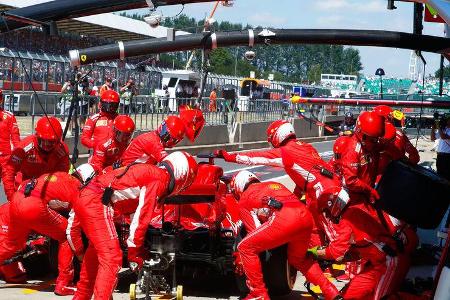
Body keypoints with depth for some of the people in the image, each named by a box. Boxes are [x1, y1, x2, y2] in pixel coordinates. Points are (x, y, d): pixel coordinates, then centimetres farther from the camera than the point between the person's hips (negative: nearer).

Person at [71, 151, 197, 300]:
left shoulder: (150, 172, 22)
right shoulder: (160, 179, -6)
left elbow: (136, 209, 29)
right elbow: (142, 216, -10)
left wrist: (139, 247, 35)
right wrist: (135, 251, -2)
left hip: (85, 198, 10)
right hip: (97, 202, -10)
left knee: (96, 251, 28)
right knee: (112, 258, -12)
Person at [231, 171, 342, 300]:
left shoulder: (244, 200, 20)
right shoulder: (274, 184, 37)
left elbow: (255, 231, 15)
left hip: (284, 219, -7)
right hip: (307, 216, 7)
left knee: (245, 248, 8)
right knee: (298, 259, 31)